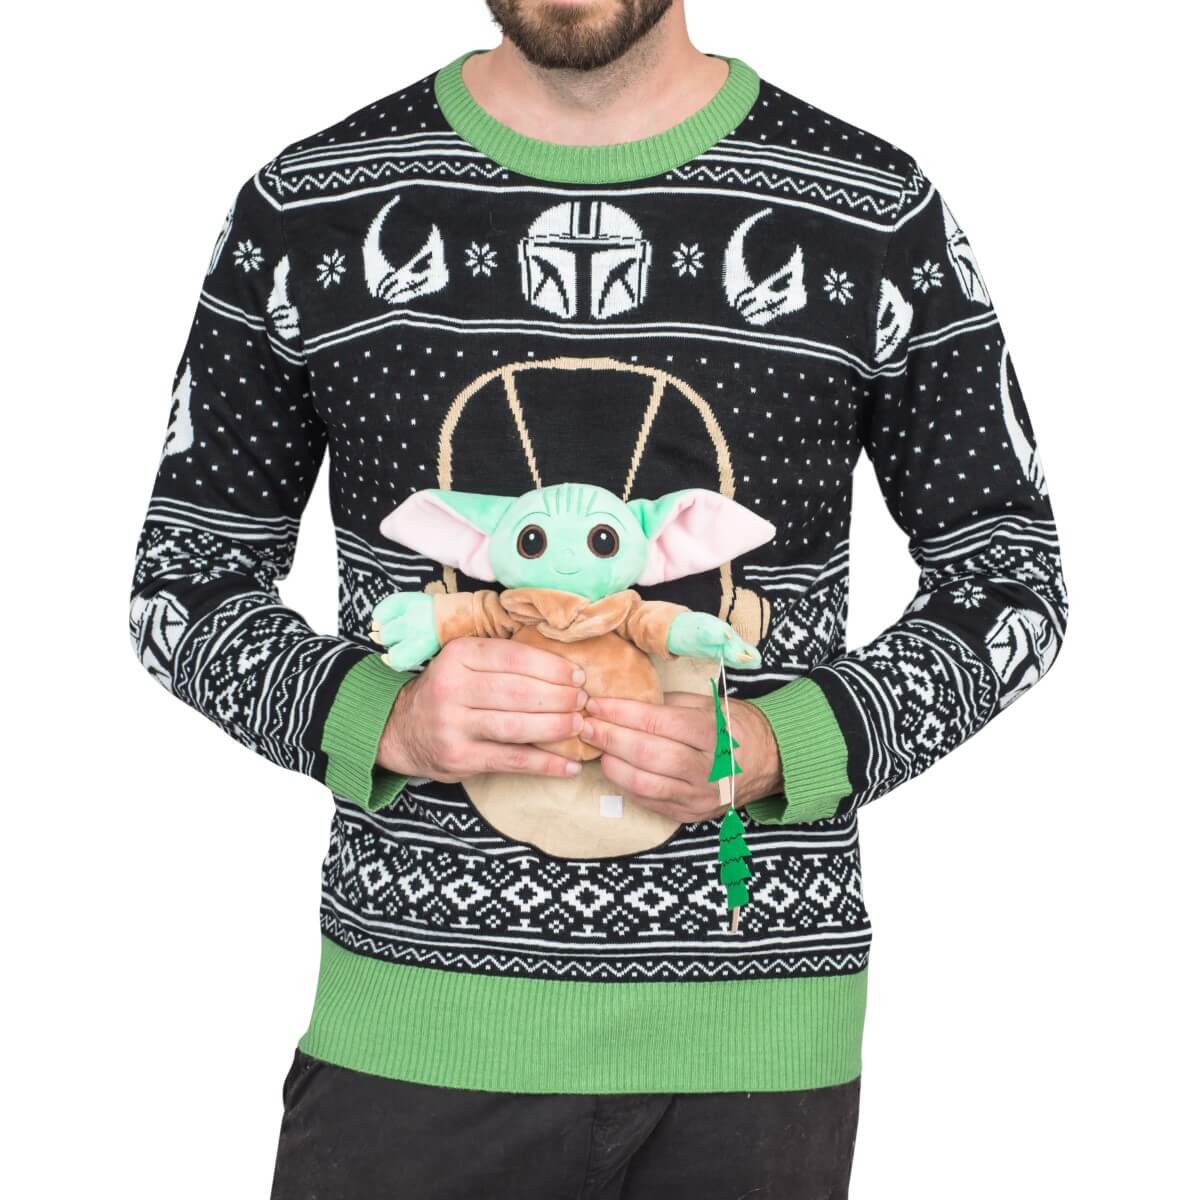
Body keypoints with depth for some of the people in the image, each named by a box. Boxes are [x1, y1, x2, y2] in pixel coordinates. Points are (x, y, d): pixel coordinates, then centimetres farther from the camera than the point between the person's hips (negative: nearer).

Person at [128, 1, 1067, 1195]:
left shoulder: (877, 213, -3)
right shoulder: (305, 207, -1)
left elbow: (1010, 582, 4)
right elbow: (183, 579, 6)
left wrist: (773, 744, -14)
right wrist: (383, 715, -15)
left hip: (755, 1027, 0)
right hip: (412, 1019, 0)